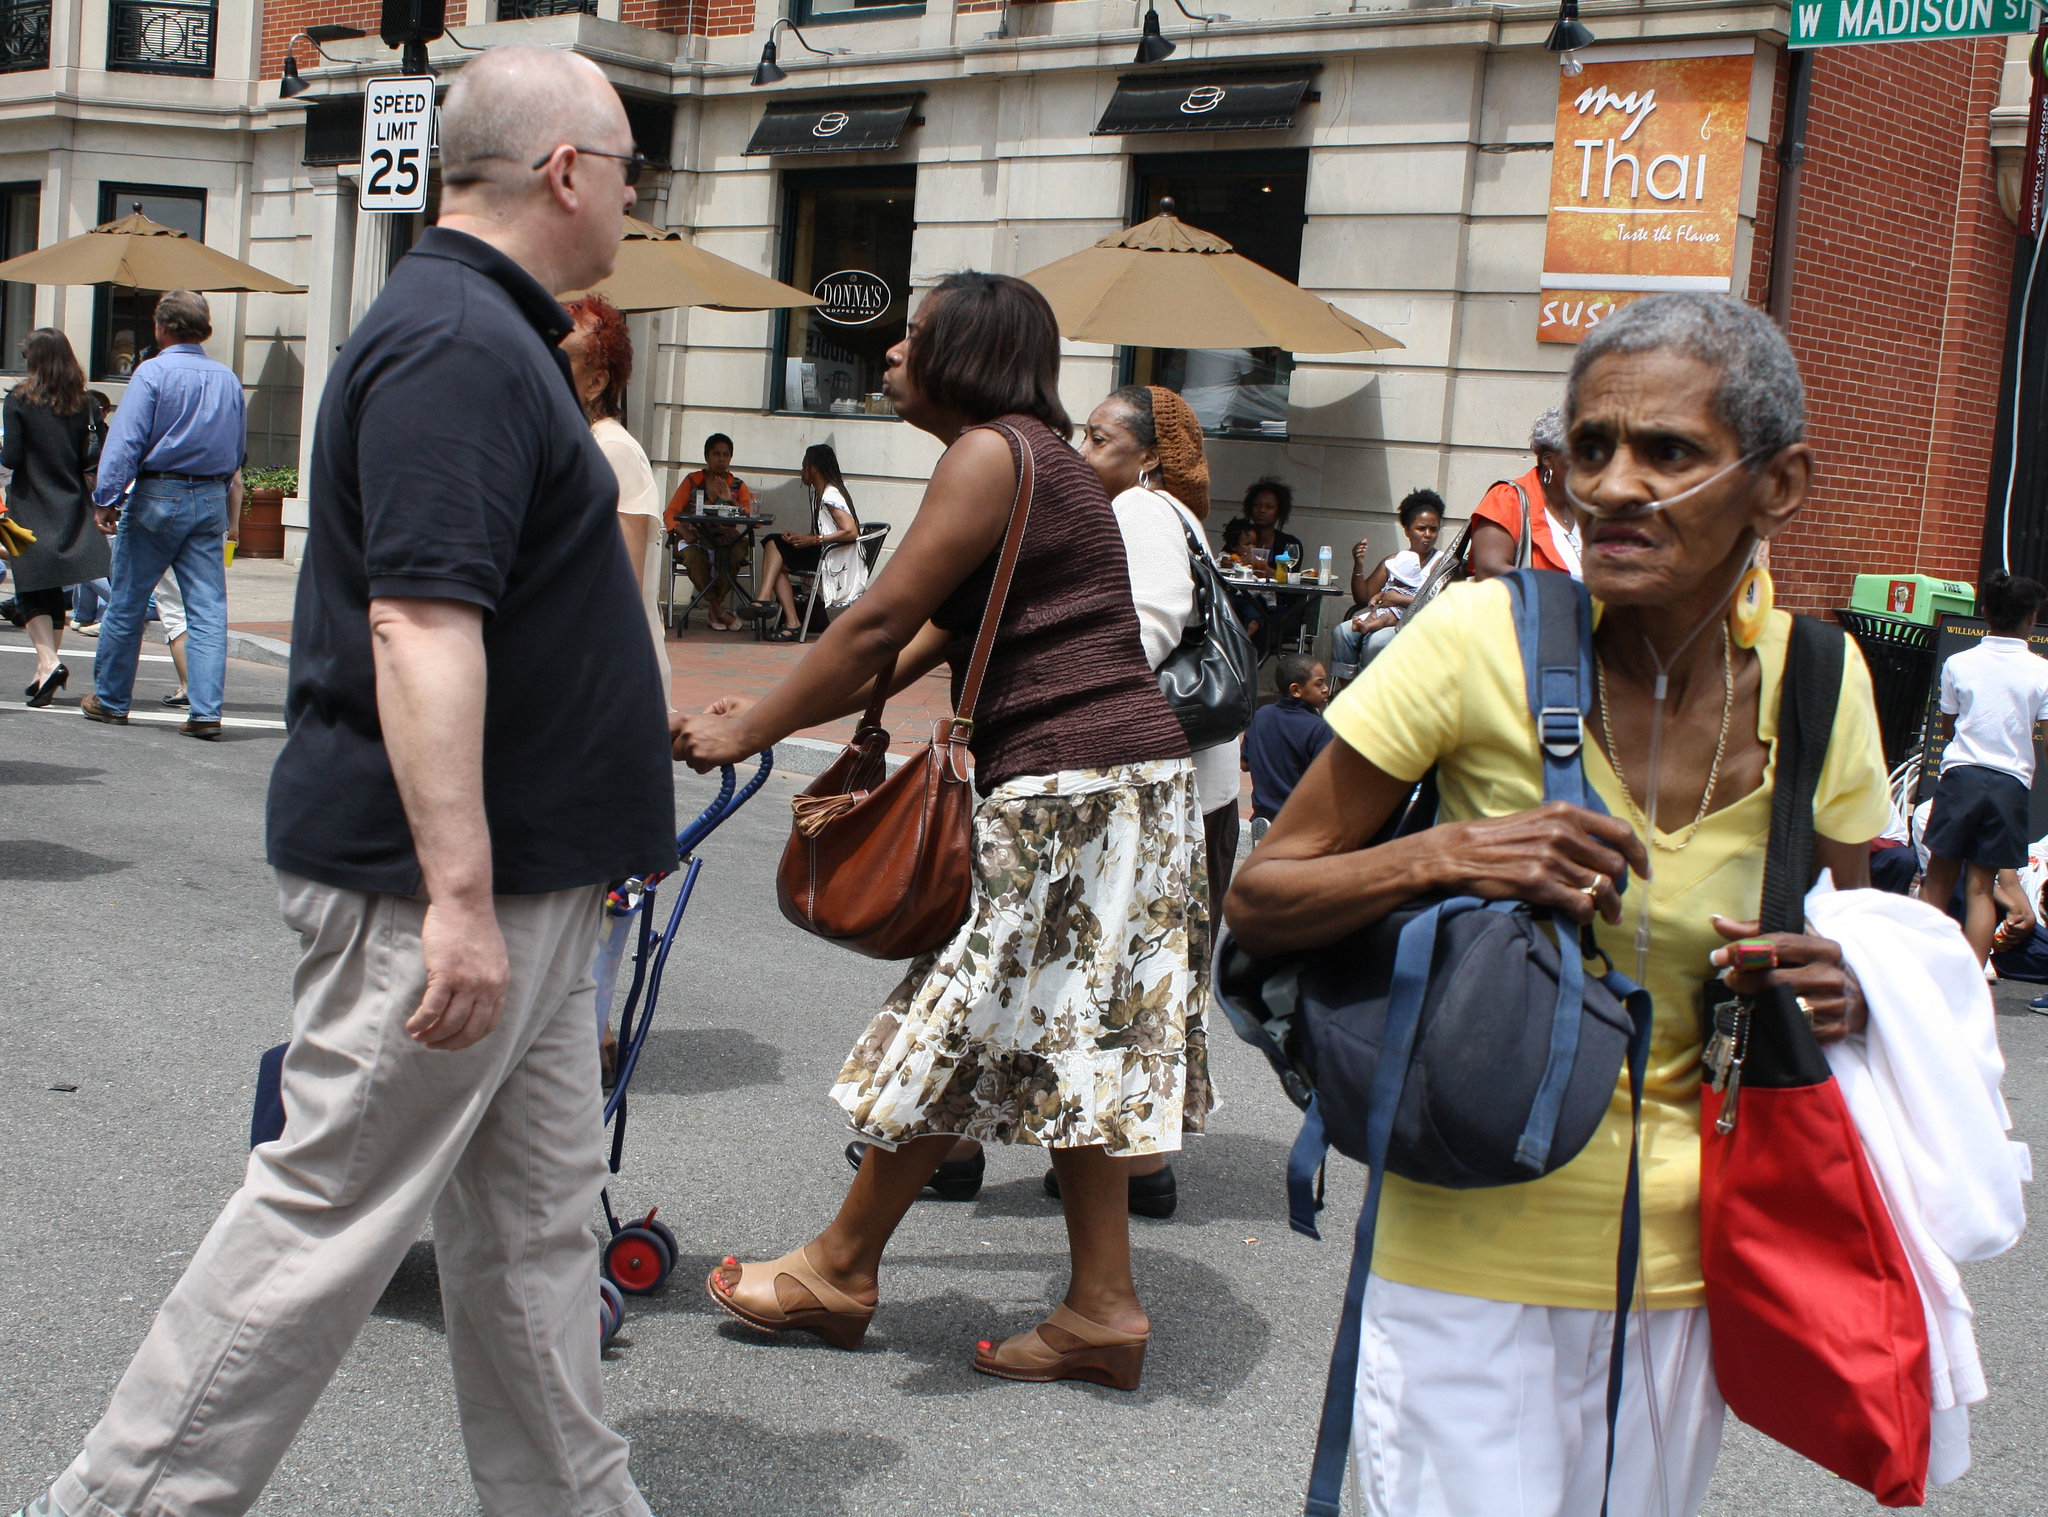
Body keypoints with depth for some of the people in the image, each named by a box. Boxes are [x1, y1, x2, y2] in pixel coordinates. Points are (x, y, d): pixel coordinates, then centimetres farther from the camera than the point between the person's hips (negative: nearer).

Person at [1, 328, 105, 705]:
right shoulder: (81, 403, 2)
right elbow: (92, 455, -2)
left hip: (30, 506, -4)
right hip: (72, 506, 4)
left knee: (31, 590, 0)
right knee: (56, 588, 13)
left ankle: (48, 660, -18)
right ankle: (46, 671, 18)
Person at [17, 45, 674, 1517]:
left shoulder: (487, 331, 17)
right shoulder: (459, 345, -17)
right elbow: (420, 623, -26)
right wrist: (459, 897, -29)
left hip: (515, 882, 10)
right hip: (442, 886, -10)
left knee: (533, 1216, 15)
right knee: (332, 1208, -1)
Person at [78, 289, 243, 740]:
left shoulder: (152, 372, -9)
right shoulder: (228, 378, 7)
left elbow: (125, 440, -14)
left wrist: (106, 497, -11)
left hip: (158, 497, -4)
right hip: (211, 500, 4)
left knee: (127, 603, 9)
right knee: (208, 608, 1)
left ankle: (110, 699, 20)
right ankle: (205, 710, -5)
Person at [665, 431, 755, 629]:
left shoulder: (738, 486, 12)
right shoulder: (692, 480, 9)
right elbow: (672, 512, 2)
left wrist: (731, 501, -17)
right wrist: (683, 532, -18)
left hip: (726, 538, 1)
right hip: (695, 538, -1)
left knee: (737, 553, -34)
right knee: (694, 555, -36)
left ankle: (714, 610, -20)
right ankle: (719, 611, -24)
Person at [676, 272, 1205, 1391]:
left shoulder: (990, 450, -10)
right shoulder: (1038, 453, 21)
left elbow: (880, 623, -13)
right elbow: (934, 640, 21)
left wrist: (751, 729, -4)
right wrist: (776, 715, 21)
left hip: (1070, 781, -10)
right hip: (1121, 773, 10)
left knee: (959, 1035, 1)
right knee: (1059, 1047, 11)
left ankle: (839, 1271, 14)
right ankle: (1102, 1308, 15)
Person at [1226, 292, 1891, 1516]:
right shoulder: (1484, 638, -14)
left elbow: (1851, 929, 13)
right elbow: (1257, 903, -8)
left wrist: (1843, 992, -10)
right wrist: (1445, 855, -25)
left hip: (1681, 1263, 4)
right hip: (1472, 1249, -3)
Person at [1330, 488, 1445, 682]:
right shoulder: (1392, 562, 21)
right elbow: (1363, 597, 18)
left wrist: (1399, 599, -10)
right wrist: (1359, 565, 3)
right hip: (1381, 613, 5)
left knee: (1377, 641, -36)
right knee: (1342, 632, -24)